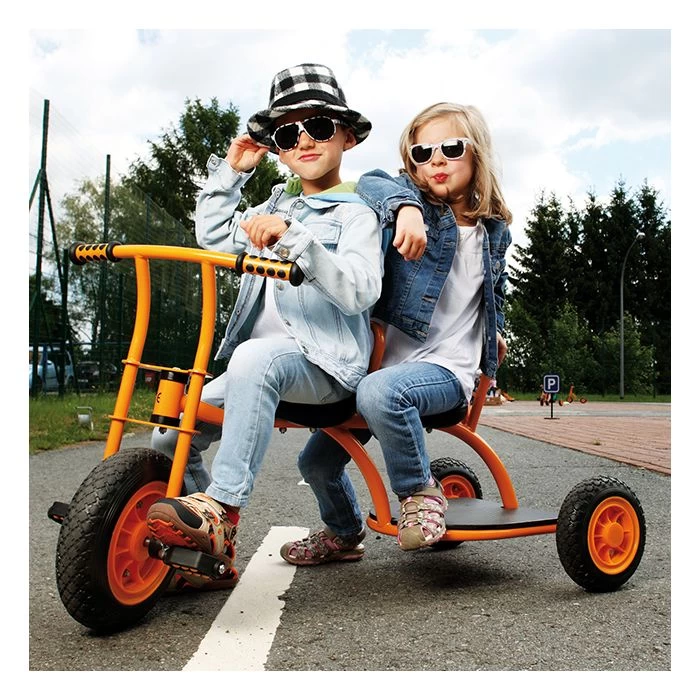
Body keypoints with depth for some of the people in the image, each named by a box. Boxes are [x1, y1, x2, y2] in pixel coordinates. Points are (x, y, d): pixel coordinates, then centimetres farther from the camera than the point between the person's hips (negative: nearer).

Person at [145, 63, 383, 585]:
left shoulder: (356, 212, -1)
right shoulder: (278, 204, 22)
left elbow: (359, 291, -17)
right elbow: (213, 238, 27)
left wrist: (294, 238, -27)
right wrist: (231, 171, 21)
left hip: (324, 363, -7)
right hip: (263, 368, 7)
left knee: (256, 357, -40)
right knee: (171, 434, -3)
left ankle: (221, 510, -37)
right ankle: (211, 556, 9)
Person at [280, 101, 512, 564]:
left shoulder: (495, 231, 8)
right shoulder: (417, 207, 0)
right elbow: (371, 184, -22)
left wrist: (495, 332, 35)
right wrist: (404, 206, -40)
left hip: (448, 368, -2)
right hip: (387, 357, 2)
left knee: (380, 391, -37)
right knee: (318, 461, 6)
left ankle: (421, 494, -14)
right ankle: (345, 534, 34)